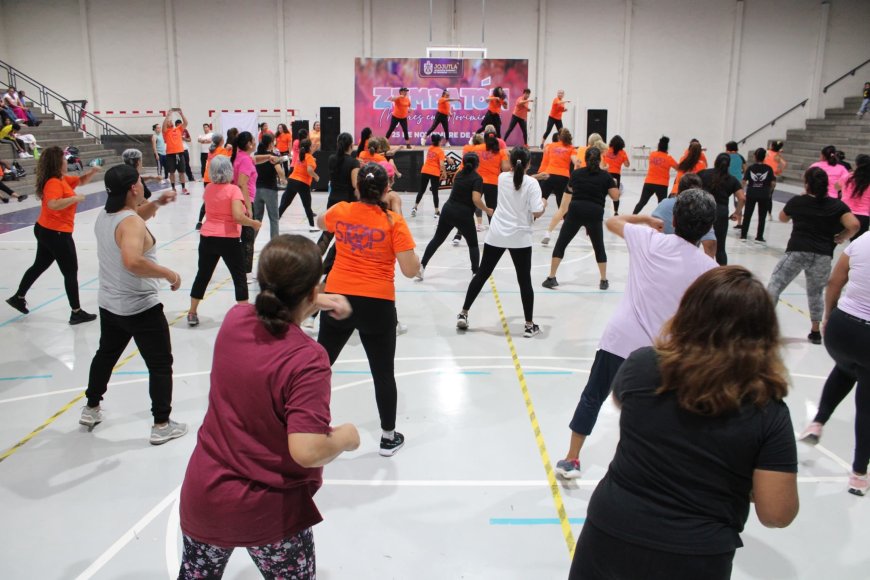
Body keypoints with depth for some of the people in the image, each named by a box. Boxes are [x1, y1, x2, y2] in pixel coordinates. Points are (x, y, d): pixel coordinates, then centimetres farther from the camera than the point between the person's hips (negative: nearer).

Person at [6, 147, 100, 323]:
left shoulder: (62, 179, 8)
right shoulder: (54, 182, -20)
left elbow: (81, 180, 20)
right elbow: (52, 205, -35)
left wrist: (92, 172, 2)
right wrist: (75, 198, -27)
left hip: (46, 230, 10)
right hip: (56, 233, -10)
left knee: (39, 266, 23)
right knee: (71, 272, 0)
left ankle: (18, 297, 36)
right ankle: (76, 313, 7)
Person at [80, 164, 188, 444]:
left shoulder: (104, 216, 3)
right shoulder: (131, 223, -24)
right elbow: (132, 262, -40)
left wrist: (156, 203, 12)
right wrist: (169, 274, -30)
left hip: (109, 305, 9)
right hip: (141, 309, -9)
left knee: (106, 354, 27)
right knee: (160, 365, 4)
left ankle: (91, 409, 43)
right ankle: (161, 425, 10)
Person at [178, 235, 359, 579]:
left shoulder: (234, 319, -9)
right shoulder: (307, 359, -28)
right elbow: (307, 451, -31)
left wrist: (317, 303, 13)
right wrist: (346, 437, -13)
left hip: (202, 498, 6)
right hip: (269, 512, -5)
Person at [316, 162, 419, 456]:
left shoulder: (340, 211, 0)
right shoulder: (393, 221, -11)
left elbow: (320, 223, 25)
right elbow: (410, 270, -13)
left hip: (337, 298, 3)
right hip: (376, 304, -3)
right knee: (383, 372, 11)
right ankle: (389, 437, 23)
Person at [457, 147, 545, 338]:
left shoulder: (502, 177, 4)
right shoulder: (532, 183, -9)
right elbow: (537, 212, -13)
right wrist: (544, 203, 6)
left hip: (496, 235, 3)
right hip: (520, 238, -3)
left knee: (482, 274, 12)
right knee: (524, 280, 6)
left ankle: (463, 314, 17)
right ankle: (529, 325, 12)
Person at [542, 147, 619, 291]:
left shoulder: (576, 173, 10)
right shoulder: (605, 176, 5)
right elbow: (615, 196, 3)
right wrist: (611, 183, 21)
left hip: (575, 211, 0)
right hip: (595, 214, 0)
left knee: (561, 244, 8)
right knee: (599, 247, 16)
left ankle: (551, 278, 6)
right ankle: (603, 280, 19)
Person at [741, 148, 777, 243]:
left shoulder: (750, 168, -3)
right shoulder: (768, 168, -5)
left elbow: (744, 181, -4)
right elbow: (773, 183, -6)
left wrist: (744, 189, 14)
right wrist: (769, 191, 11)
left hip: (751, 194, 1)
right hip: (764, 195, -1)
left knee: (747, 215, 12)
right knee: (762, 217, 8)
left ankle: (743, 235, 14)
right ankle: (759, 237, 11)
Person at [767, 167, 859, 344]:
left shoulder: (797, 201, 2)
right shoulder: (837, 205, 2)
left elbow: (782, 218, 22)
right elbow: (854, 225, -10)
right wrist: (841, 238, 8)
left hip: (797, 251, -2)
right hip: (823, 256, 3)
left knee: (775, 285, 6)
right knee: (816, 293, 19)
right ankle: (816, 332, 23)